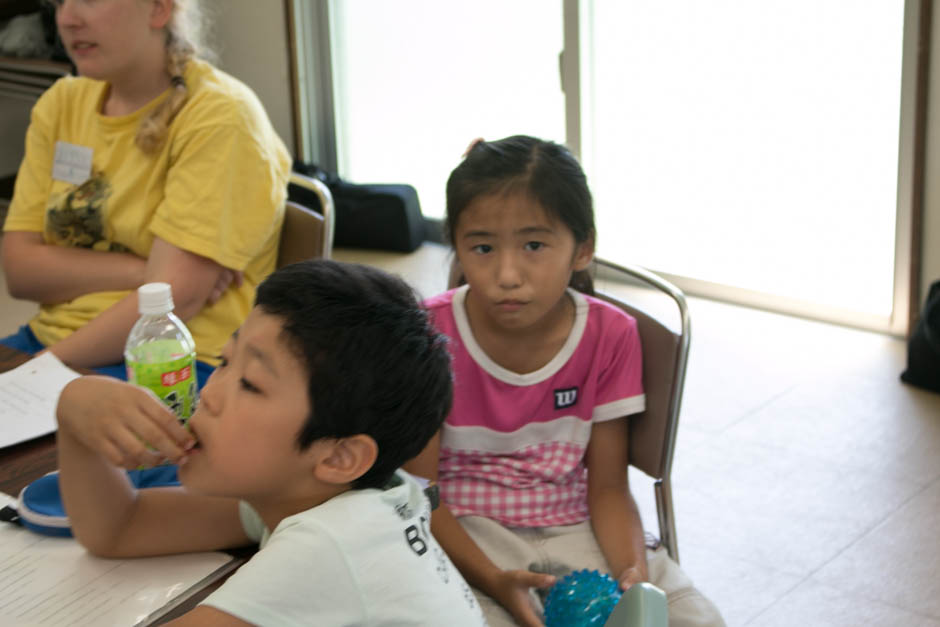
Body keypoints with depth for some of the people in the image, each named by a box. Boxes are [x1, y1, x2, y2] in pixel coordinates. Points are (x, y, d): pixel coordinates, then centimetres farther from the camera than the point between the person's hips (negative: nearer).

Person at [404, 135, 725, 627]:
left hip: (575, 530, 3)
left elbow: (607, 485, 1)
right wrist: (493, 580, -25)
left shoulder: (609, 335, -3)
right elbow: (420, 489, -9)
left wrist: (633, 570, -20)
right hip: (464, 532, -3)